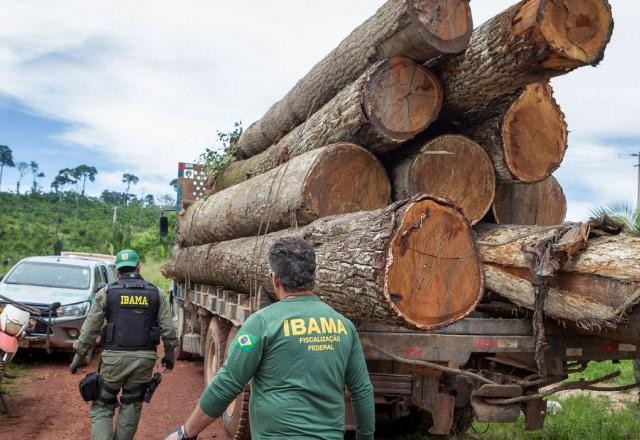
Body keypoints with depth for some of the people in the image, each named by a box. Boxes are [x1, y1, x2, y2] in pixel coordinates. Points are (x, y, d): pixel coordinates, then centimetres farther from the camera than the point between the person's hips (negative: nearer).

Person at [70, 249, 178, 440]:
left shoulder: (106, 293, 1)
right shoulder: (156, 294, 5)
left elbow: (89, 329, 1)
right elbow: (168, 329, 4)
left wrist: (79, 356, 11)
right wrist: (169, 354, 17)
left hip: (114, 357, -1)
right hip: (144, 359, 2)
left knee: (102, 406, 10)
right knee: (131, 407, 14)